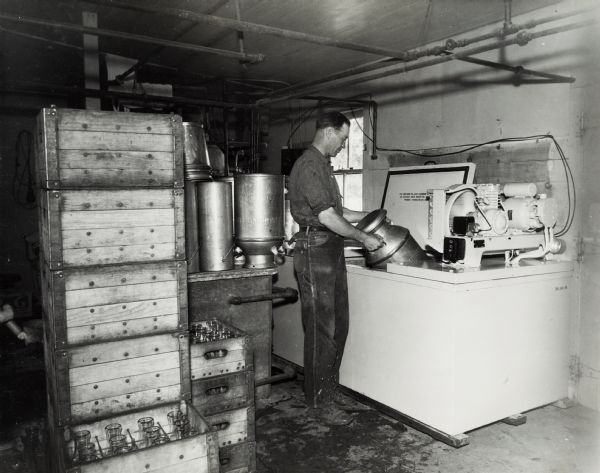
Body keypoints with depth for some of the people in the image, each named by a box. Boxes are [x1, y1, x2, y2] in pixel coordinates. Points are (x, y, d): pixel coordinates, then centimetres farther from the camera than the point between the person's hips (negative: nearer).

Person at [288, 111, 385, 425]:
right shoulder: (309, 166, -14)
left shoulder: (323, 165, 19)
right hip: (315, 250, -10)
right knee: (321, 329, -4)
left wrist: (368, 215, 19)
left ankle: (329, 387, 26)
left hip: (332, 252, 10)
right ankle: (320, 402, 6)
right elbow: (327, 217, -20)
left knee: (338, 325, 13)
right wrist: (363, 238, -13)